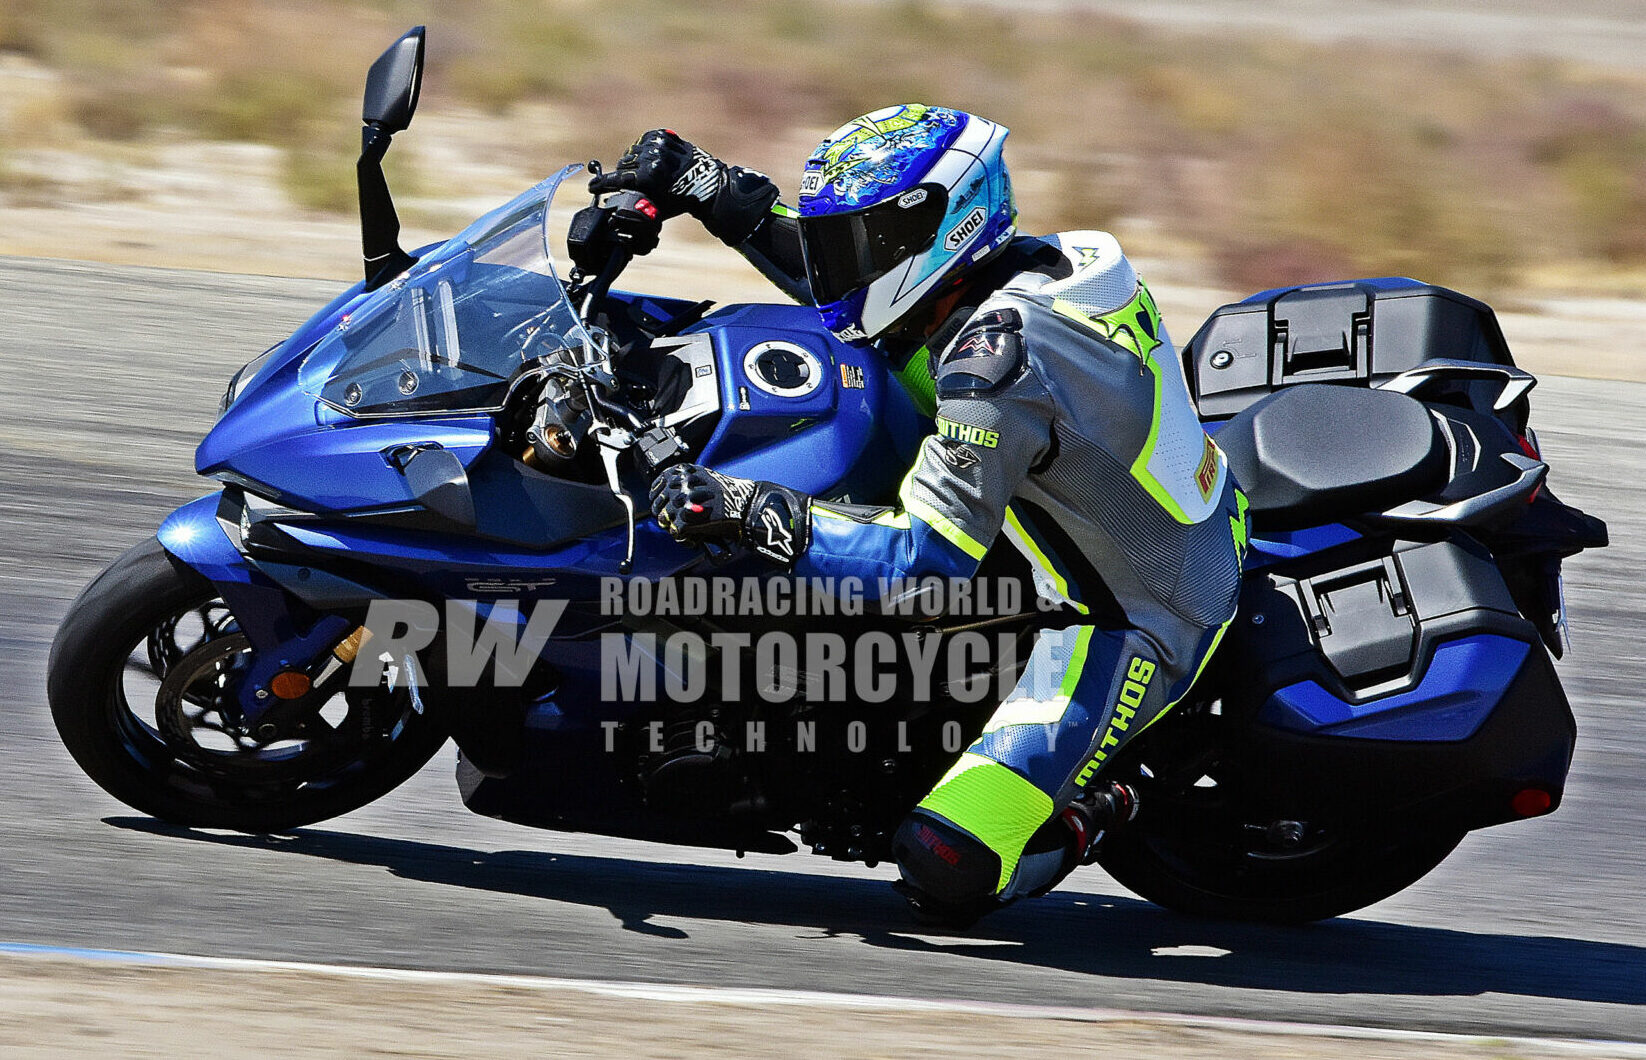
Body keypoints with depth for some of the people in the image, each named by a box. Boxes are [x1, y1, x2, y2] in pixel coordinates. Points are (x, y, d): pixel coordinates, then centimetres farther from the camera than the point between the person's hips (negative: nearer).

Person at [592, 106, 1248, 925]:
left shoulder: (995, 350, -28)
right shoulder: (1016, 268, -1)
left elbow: (929, 559, -29)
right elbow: (843, 267, 18)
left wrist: (746, 512, -29)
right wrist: (709, 189, 13)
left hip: (1124, 633, -10)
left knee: (943, 875, -19)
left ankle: (1095, 813, 6)